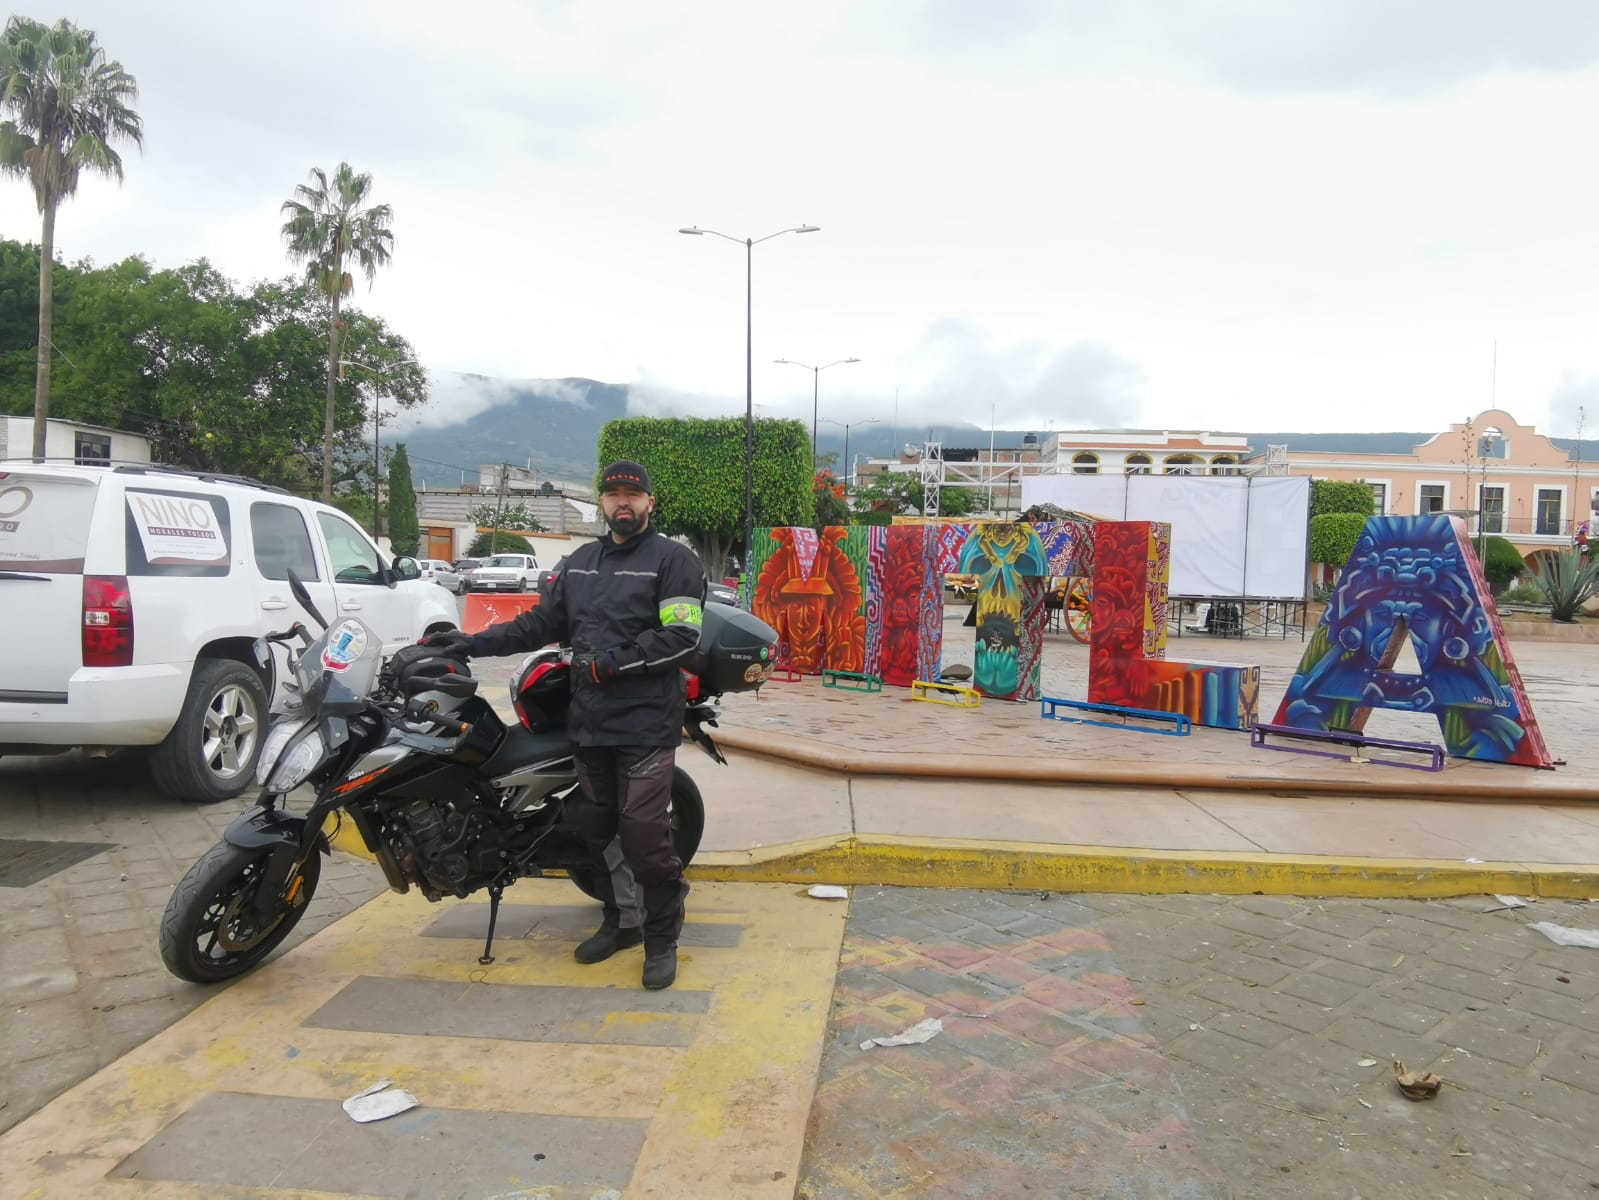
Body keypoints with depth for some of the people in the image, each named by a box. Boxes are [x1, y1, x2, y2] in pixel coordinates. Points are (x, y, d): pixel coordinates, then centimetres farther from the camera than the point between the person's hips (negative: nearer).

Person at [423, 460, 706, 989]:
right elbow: (541, 623, 19)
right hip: (591, 721, 7)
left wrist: (613, 661, -17)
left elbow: (682, 635, -12)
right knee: (598, 826, 13)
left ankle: (662, 937, 8)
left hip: (646, 722, -6)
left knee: (643, 832, -9)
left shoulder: (673, 559, -2)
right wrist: (474, 642, 10)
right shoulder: (581, 562, 19)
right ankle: (621, 920, 31)